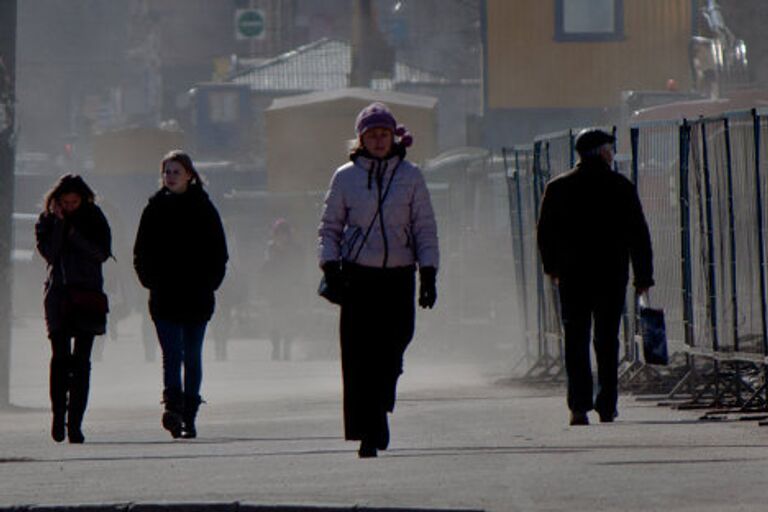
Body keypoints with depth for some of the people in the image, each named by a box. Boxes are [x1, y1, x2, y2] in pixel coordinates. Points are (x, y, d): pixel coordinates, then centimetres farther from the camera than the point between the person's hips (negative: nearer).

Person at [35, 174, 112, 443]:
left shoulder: (93, 217, 5)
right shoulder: (47, 219, 7)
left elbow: (102, 252, -4)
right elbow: (48, 252, -6)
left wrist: (74, 234, -11)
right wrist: (59, 224, -11)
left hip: (87, 293, 0)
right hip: (58, 294, 0)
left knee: (81, 360, -4)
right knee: (60, 357, -8)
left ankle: (75, 422, -4)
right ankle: (58, 414, 6)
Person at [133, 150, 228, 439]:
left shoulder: (203, 208, 5)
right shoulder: (155, 208, 7)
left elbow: (218, 251, 7)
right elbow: (142, 252, 10)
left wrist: (209, 282, -3)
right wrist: (150, 279, -2)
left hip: (196, 296, 0)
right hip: (164, 296, 0)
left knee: (192, 357, 5)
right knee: (172, 354, -12)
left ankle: (188, 415, 10)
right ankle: (174, 406, -24)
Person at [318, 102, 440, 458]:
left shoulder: (410, 176, 7)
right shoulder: (346, 177, 6)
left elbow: (425, 228, 10)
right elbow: (330, 226, 11)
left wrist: (428, 274, 3)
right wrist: (331, 267, -2)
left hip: (398, 277, 1)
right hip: (358, 276, -1)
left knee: (392, 351, -5)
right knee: (360, 357, -7)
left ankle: (378, 410, 20)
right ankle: (368, 432, -3)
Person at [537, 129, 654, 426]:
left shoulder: (558, 189, 1)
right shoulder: (621, 188, -1)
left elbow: (545, 232, 5)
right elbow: (639, 234, 0)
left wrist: (552, 267, 19)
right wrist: (643, 276, 7)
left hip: (573, 276, 0)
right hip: (612, 276, 0)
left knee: (576, 343, 3)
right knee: (607, 342, 9)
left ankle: (579, 406, -8)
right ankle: (607, 405, 6)